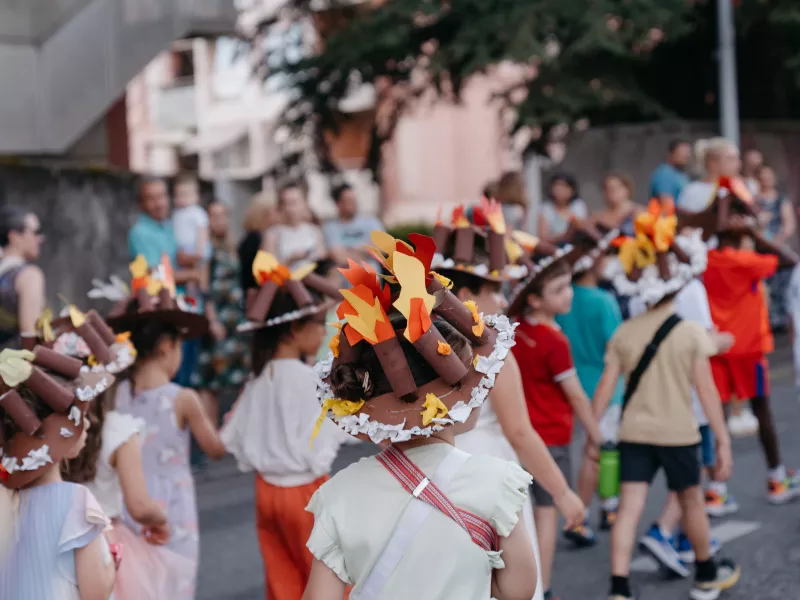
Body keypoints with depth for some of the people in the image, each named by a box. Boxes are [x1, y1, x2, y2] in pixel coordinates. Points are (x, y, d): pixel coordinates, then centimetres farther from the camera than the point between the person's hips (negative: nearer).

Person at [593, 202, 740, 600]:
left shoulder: (624, 333, -1)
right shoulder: (691, 333, -9)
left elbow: (605, 388, -1)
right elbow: (707, 391, -10)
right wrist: (723, 441, -4)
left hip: (633, 433, 2)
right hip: (677, 434, -1)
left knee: (629, 507, -1)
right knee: (691, 502, 18)